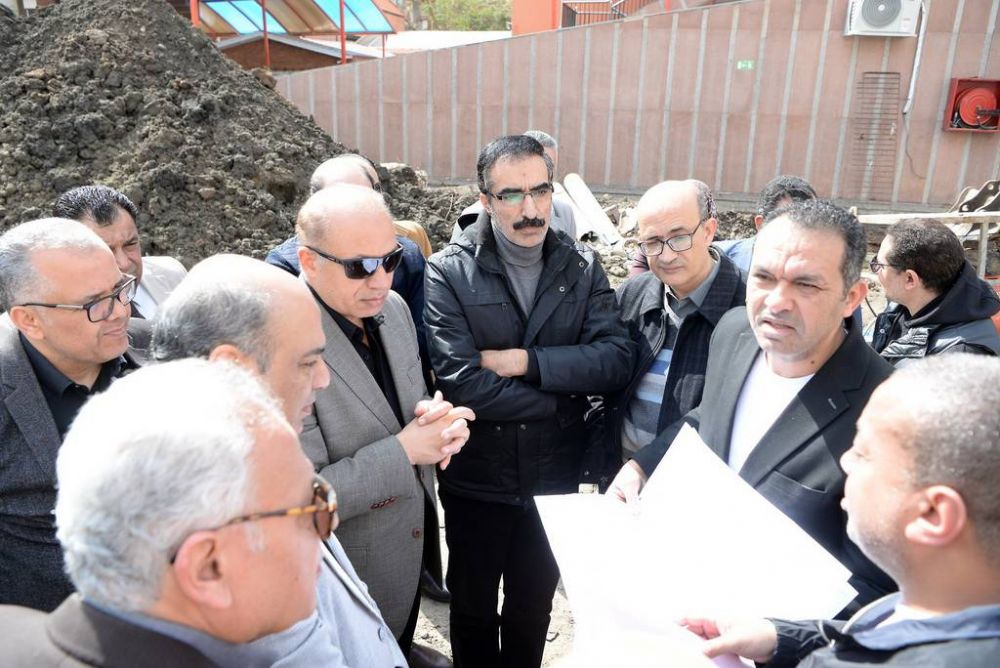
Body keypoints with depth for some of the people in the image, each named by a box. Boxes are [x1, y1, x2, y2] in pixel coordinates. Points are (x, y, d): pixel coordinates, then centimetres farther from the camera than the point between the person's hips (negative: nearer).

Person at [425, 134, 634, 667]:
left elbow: (617, 360, -14)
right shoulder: (448, 272, -14)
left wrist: (525, 361, -23)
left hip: (555, 477, 3)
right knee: (472, 613, 22)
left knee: (534, 609, 25)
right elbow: (463, 385, -23)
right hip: (476, 479, -2)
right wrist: (565, 397, -16)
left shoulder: (582, 267, -3)